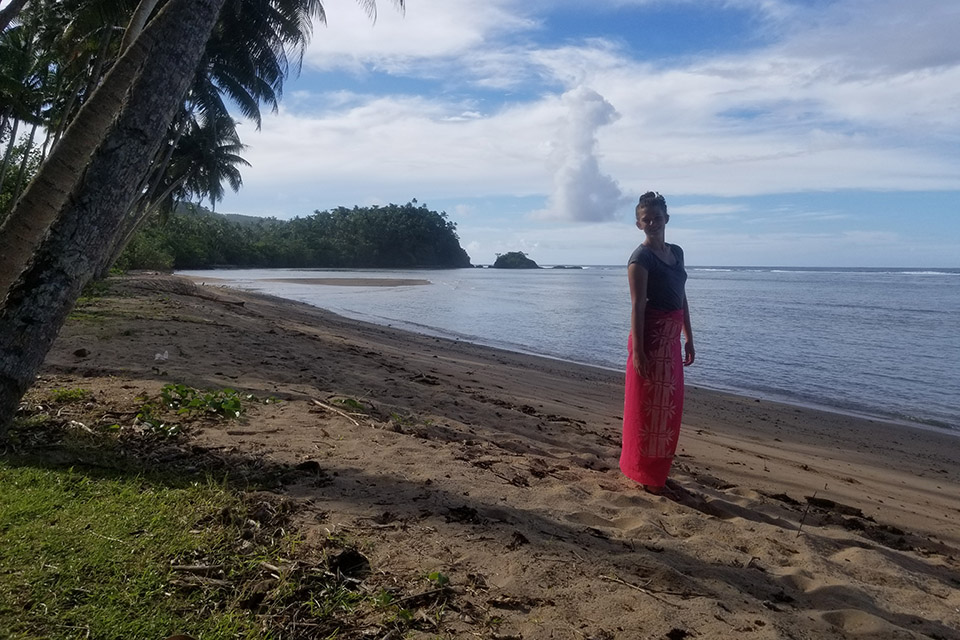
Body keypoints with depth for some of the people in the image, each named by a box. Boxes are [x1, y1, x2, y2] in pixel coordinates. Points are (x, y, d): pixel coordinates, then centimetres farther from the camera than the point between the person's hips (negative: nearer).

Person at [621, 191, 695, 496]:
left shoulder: (676, 252, 12)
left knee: (669, 407, 14)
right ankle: (645, 474, 15)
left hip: (671, 339, 8)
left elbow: (682, 299, 16)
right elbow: (637, 306, -16)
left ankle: (657, 469, 29)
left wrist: (689, 339, 16)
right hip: (650, 337, -8)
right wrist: (637, 351, -20)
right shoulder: (641, 258, -11)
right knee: (648, 406, 1)